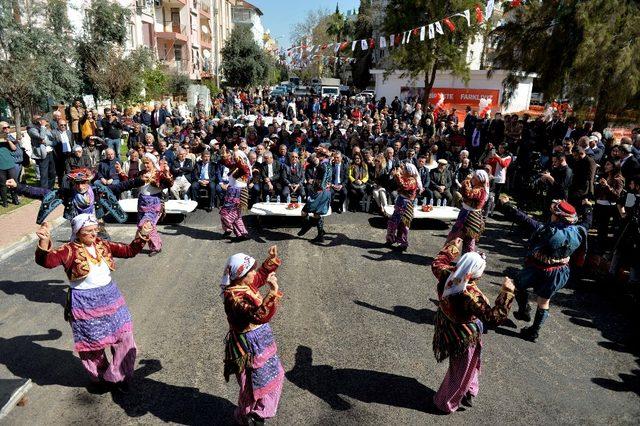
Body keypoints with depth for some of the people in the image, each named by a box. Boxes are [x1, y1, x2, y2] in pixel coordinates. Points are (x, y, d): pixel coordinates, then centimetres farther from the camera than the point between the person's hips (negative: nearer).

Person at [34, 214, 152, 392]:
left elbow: (129, 250, 5)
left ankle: (118, 376, 30)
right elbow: (47, 261, -31)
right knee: (93, 343, 12)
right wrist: (44, 241, -49)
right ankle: (100, 377, 37)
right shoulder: (69, 250, -14)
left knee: (124, 337, 10)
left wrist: (141, 236, -10)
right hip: (85, 304, -5)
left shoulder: (103, 245, 1)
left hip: (110, 298, 5)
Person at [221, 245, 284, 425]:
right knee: (255, 384, 13)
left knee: (274, 375, 25)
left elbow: (262, 275, 14)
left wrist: (272, 258, 0)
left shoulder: (246, 283, -6)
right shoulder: (234, 297, -32)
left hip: (261, 338, 9)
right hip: (250, 344, -9)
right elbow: (259, 316, -42)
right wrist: (273, 293, -50)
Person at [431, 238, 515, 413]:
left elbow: (437, 263, 2)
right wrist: (507, 292, -36)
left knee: (469, 364, 34)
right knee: (460, 371, 20)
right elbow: (494, 317, -37)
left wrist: (452, 246, 12)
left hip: (448, 330, 8)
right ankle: (446, 403, 42)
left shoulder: (447, 276, -21)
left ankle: (467, 391, 57)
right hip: (465, 338, -7)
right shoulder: (471, 296, -40)